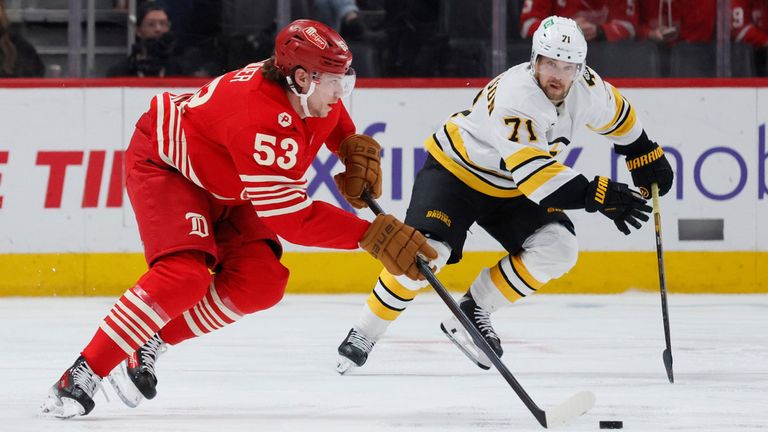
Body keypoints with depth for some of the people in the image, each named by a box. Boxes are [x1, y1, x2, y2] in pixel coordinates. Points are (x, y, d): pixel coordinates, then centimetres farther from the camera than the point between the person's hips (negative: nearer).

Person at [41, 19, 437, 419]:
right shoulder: (261, 120, -40)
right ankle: (84, 372, -21)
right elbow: (290, 217, -40)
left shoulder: (308, 90, -14)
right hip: (164, 162, -9)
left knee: (259, 283, -8)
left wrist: (355, 148, -5)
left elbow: (333, 117, 15)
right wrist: (371, 235, -42)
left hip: (223, 186, 9)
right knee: (184, 277, -28)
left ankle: (150, 342, 4)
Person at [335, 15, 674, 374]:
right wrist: (597, 196, -48)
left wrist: (645, 155, 15)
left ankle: (473, 312, -1)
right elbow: (533, 172, -44)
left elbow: (614, 113, 10)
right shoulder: (514, 98, -37)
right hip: (455, 169, -7)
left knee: (558, 248, -13)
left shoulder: (586, 87, -15)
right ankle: (365, 333, -9)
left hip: (509, 189, 7)